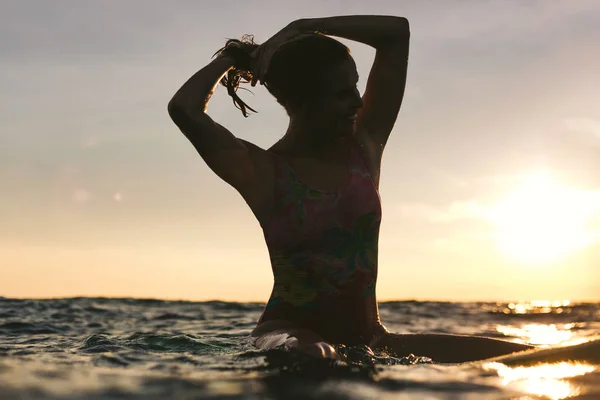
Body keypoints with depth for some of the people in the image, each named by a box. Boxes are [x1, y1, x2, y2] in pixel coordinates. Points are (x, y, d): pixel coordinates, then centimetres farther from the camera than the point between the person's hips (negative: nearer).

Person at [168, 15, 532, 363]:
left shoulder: (365, 146, 8)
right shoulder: (264, 172, -5)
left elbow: (397, 32, 7)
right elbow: (185, 109, -19)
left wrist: (302, 28, 4)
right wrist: (229, 58, 0)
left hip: (369, 339, 5)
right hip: (293, 332, -5)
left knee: (521, 356, -11)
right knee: (308, 357, -45)